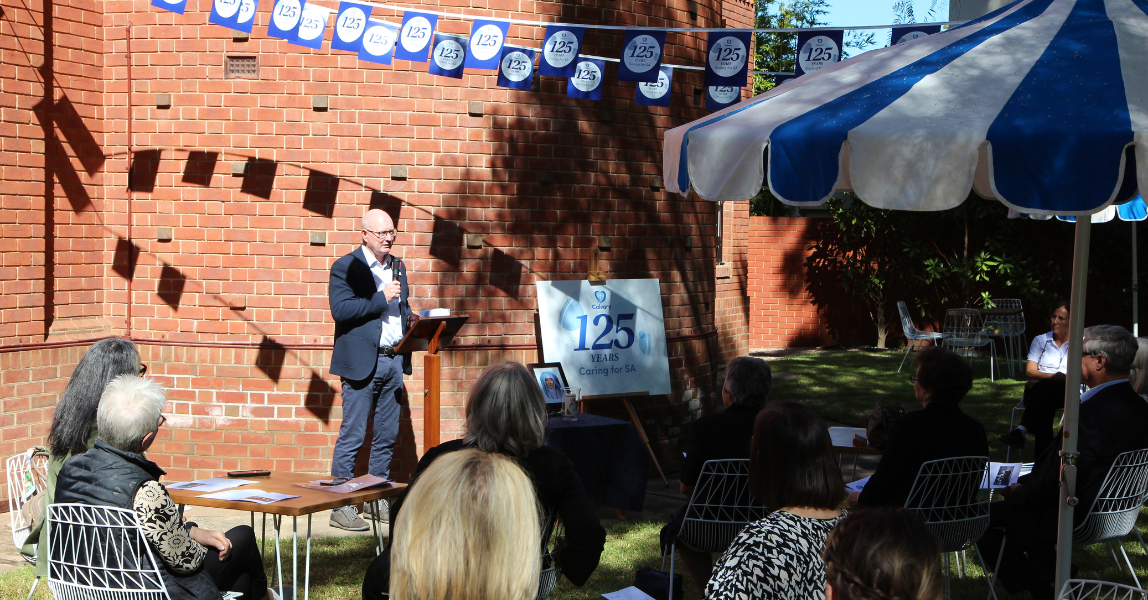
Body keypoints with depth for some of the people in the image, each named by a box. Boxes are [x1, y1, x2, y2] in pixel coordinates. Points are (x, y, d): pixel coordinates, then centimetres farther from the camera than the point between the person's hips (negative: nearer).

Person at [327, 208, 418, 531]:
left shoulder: (398, 266, 16)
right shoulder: (345, 267, -5)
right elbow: (340, 309, -17)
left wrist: (409, 319, 5)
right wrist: (382, 298, -18)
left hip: (394, 361, 7)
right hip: (362, 362, -7)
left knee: (387, 435, 10)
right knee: (352, 436, -4)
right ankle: (341, 507, 0)